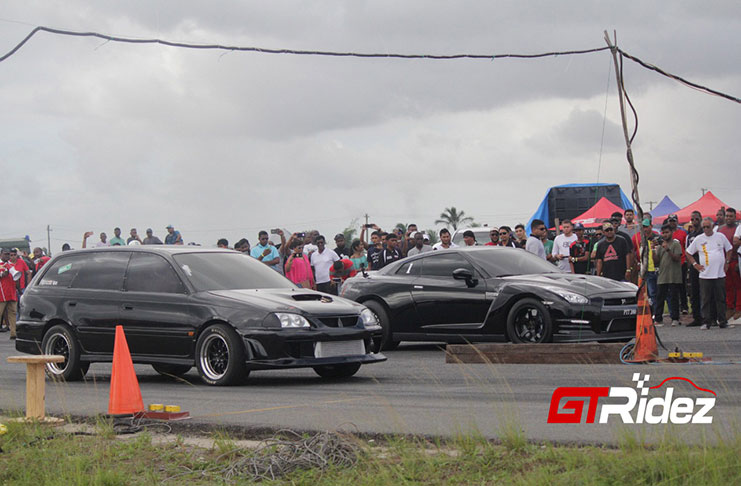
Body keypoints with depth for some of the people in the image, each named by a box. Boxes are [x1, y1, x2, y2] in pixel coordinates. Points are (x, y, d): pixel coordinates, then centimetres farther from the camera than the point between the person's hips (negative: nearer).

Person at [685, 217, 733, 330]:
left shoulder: (720, 237, 6)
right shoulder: (698, 239, 3)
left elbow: (729, 250, 18)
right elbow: (688, 253, 12)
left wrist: (726, 262, 9)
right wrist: (695, 264, 4)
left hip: (720, 274, 1)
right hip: (705, 275, 0)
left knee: (720, 299, 4)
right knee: (706, 299, -2)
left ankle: (722, 321, 11)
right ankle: (706, 322, 2)